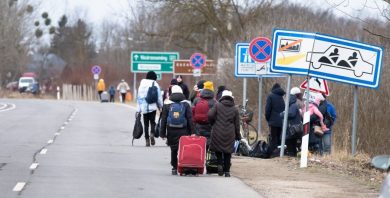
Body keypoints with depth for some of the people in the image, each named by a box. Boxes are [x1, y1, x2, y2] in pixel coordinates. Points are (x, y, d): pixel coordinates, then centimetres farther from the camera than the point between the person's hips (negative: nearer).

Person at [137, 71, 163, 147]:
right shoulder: (155, 85, -3)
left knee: (146, 123, 7)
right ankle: (152, 134, -19)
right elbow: (159, 97, -2)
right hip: (153, 106, -2)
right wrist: (160, 106, 11)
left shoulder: (142, 84, 4)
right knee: (152, 122, 8)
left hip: (144, 107, 2)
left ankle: (147, 139, 4)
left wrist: (138, 109, 9)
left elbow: (139, 97, 6)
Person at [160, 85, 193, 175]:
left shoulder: (167, 104, 3)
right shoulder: (186, 104, 3)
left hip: (171, 131, 1)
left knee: (173, 150, 8)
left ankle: (174, 168, 9)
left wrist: (162, 132, 7)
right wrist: (190, 131, 2)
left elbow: (163, 119, 3)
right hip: (183, 131, -1)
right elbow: (190, 119, 0)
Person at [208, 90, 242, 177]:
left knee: (217, 149, 16)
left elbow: (210, 115, -11)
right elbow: (237, 125, 7)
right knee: (228, 153, 8)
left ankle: (220, 164, -4)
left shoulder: (217, 106, 1)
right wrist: (238, 136, 16)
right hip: (229, 134, 1)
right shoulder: (235, 109, 6)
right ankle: (227, 171, 8)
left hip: (217, 132, -1)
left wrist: (213, 124, 8)